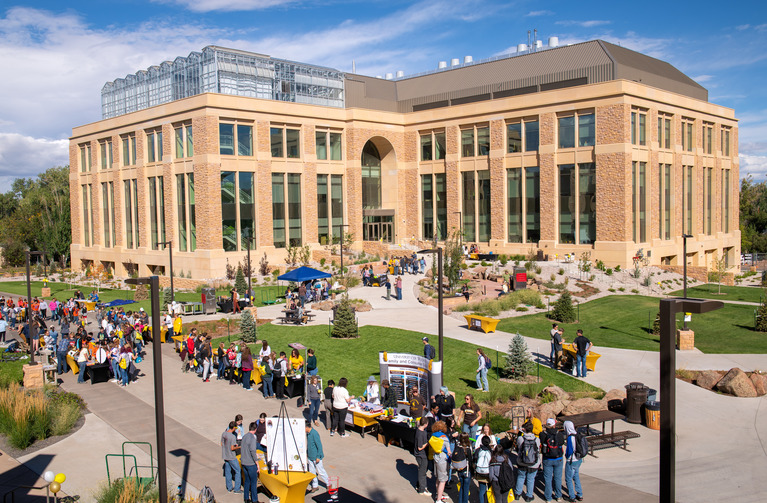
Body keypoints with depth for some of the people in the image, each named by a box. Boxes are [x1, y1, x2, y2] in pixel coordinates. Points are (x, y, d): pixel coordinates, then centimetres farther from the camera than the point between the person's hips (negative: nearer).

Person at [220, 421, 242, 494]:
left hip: (225, 456, 7)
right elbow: (232, 448, -21)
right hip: (231, 457, -7)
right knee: (238, 471, 5)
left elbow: (222, 444, 9)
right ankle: (236, 489, 7)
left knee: (227, 472, 16)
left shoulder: (223, 434, 0)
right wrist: (237, 447, -3)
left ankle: (229, 488, 25)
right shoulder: (232, 437, -23)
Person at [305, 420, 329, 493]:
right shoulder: (308, 433, 2)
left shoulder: (314, 434, -24)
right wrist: (307, 453, 20)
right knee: (312, 472, 14)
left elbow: (319, 446, -21)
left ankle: (328, 484, 22)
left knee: (320, 471, 4)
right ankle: (315, 486, 28)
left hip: (316, 457, -8)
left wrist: (318, 457, -19)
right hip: (310, 456, 8)